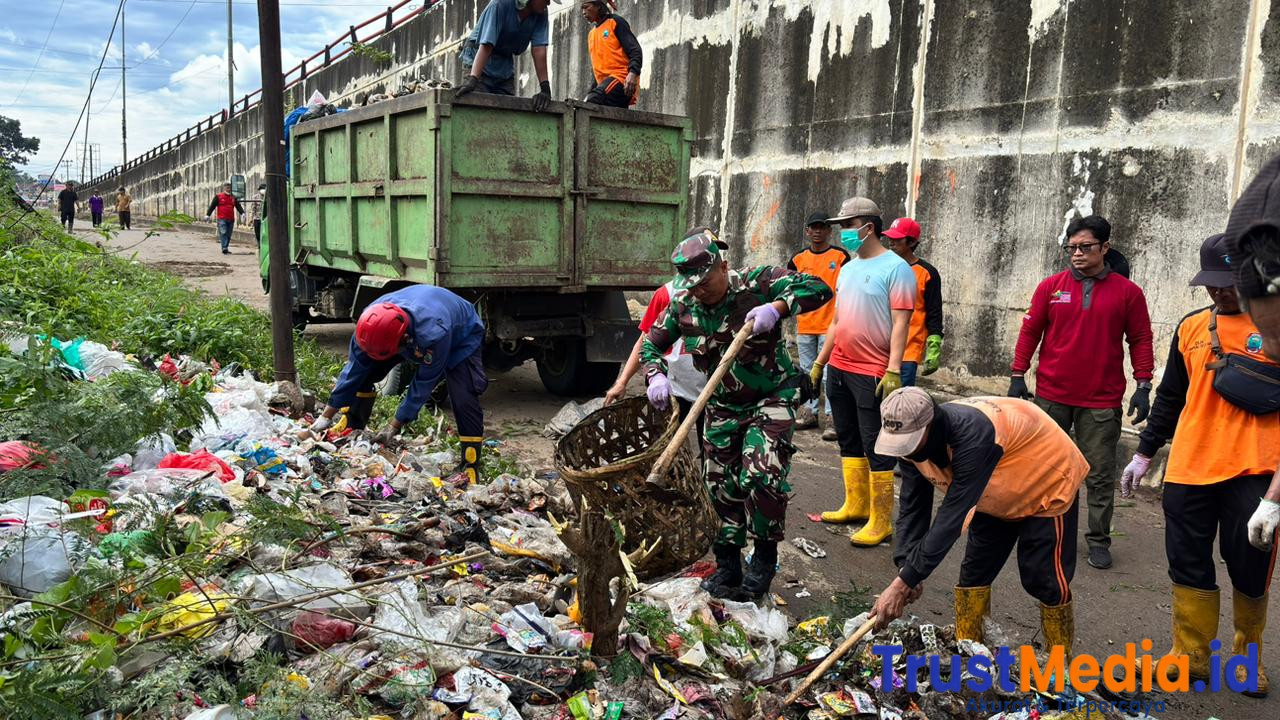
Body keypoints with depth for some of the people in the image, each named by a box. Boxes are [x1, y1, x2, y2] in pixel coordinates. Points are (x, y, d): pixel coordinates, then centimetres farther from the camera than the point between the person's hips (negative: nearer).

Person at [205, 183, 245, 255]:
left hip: (231, 219, 4)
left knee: (228, 235, 7)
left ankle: (226, 248, 15)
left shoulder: (233, 198, 17)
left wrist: (242, 213, -6)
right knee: (223, 233, -14)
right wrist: (207, 215, -4)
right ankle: (224, 248, -21)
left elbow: (238, 206, 12)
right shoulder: (218, 197, 4)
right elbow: (212, 206, 3)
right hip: (222, 219, -4)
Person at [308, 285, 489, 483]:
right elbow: (354, 369, -18)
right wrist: (326, 416, -14)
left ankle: (471, 471, -17)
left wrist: (394, 426, -25)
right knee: (363, 370, -8)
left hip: (461, 337, -5)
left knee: (464, 399, -25)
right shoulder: (373, 320, -30)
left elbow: (423, 384, -33)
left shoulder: (434, 334, -47)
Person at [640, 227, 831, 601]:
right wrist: (656, 376, -15)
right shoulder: (683, 305, -5)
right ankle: (728, 567, 25)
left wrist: (776, 307, -40)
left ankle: (765, 556, 5)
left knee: (760, 477, -20)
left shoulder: (757, 283, -18)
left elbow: (818, 288, -24)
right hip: (723, 406, 5)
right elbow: (652, 342, 5)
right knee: (722, 486, 9)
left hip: (771, 399, -5)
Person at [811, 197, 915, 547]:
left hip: (872, 374, -8)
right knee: (848, 440, 16)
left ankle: (881, 522, 5)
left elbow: (900, 324, -16)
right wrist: (819, 362, 19)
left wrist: (893, 370, -24)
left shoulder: (896, 268, -10)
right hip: (839, 369, 8)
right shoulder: (847, 268, 15)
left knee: (876, 447, -2)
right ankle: (856, 505, 29)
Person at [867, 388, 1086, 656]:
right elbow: (912, 508, -16)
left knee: (1044, 580, -6)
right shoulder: (913, 439, -21)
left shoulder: (974, 435, -44)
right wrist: (905, 571, -31)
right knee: (974, 570, 5)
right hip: (999, 495, 7)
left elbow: (953, 516, -44)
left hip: (1049, 484, -7)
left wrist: (903, 583, -44)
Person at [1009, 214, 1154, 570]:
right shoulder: (1050, 287, 2)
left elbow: (1140, 340, 4)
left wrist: (1143, 387, 0)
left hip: (1101, 402, -1)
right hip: (1052, 395, 1)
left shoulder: (1127, 292, 1)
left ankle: (1098, 540, 18)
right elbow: (1030, 331, 5)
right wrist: (1018, 376, 2)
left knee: (1100, 475, 5)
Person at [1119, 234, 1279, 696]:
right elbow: (1170, 397, 16)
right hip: (1189, 468, 3)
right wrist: (1145, 453, 16)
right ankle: (1190, 656, 20)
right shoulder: (1191, 327, 10)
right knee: (1188, 565, 7)